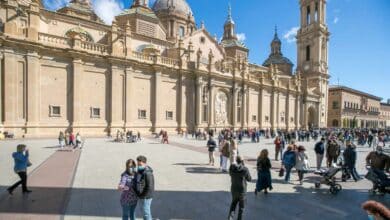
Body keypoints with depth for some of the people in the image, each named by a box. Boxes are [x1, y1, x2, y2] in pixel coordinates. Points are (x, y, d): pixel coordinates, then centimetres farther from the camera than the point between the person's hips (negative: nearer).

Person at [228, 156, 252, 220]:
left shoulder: (231, 168, -10)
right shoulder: (245, 169, -20)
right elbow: (249, 179, -4)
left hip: (234, 190, 3)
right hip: (242, 191, -3)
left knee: (233, 204, 23)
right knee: (241, 207, 17)